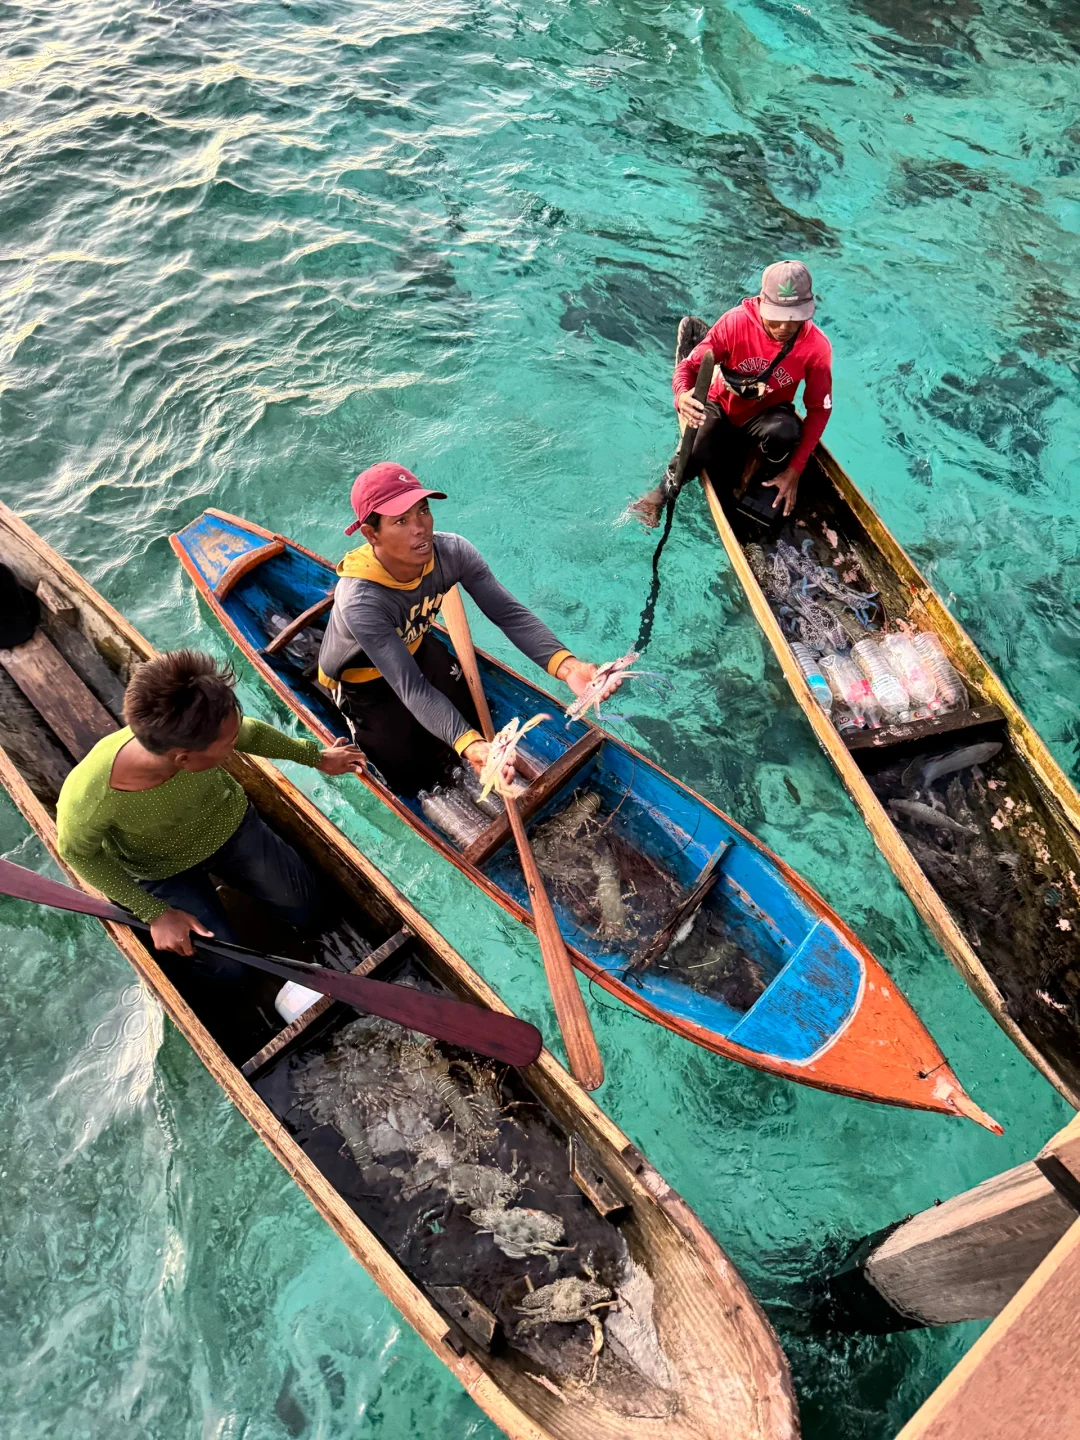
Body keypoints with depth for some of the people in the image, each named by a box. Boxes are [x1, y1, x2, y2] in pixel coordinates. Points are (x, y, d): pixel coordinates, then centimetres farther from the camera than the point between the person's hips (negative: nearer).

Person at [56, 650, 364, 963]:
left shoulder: (201, 731, -35)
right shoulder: (88, 796, -41)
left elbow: (252, 734, -10)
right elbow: (79, 853, -18)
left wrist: (317, 758, 4)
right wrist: (155, 914, -18)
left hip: (229, 825, 2)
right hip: (164, 870, -2)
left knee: (306, 911, 9)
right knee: (229, 968, 0)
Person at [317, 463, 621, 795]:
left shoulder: (452, 552, -27)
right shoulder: (359, 601, -42)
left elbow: (510, 614, -32)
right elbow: (412, 689, -43)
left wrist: (566, 666, -49)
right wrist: (468, 745, -57)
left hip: (414, 649, 5)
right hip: (360, 678, -5)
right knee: (415, 778, 2)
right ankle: (360, 721, 28)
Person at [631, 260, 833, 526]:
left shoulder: (816, 347, -21)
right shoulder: (735, 322, -24)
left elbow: (819, 408, -12)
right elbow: (690, 365, -20)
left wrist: (795, 470, -19)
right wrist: (682, 394, -47)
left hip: (767, 414, 1)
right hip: (722, 407, -1)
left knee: (784, 431, -36)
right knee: (693, 460, -30)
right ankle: (663, 492, 7)